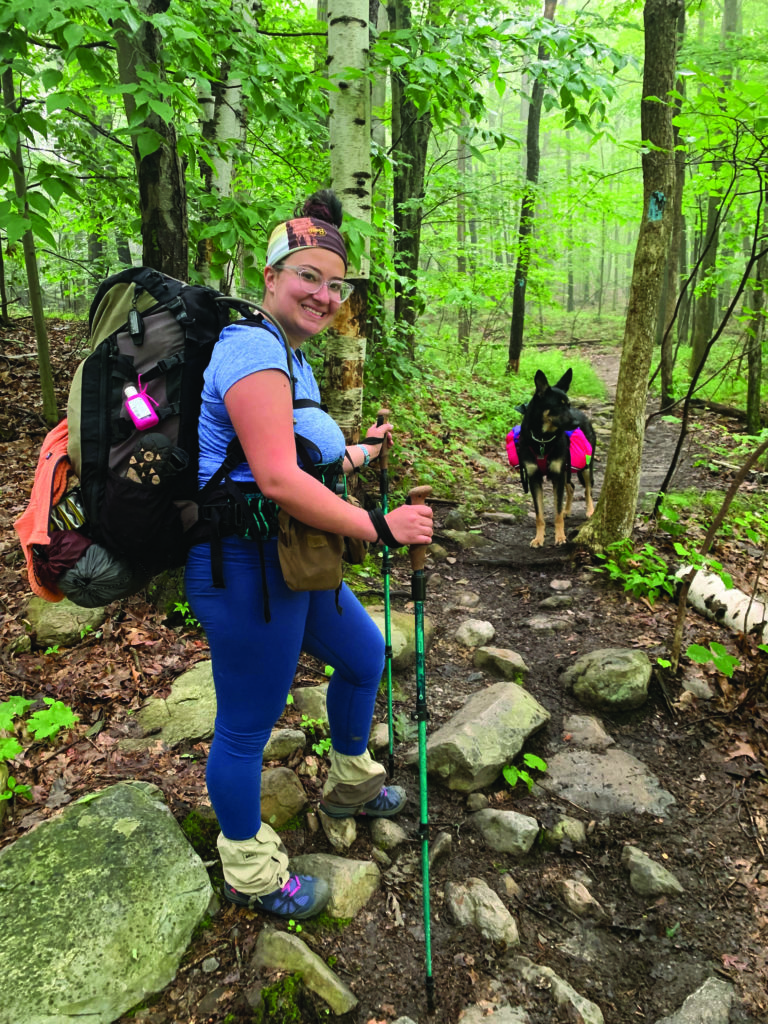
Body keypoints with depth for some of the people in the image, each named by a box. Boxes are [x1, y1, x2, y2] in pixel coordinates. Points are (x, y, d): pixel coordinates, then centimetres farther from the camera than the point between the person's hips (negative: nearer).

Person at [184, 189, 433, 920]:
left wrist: (361, 453, 34)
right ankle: (248, 874, 30)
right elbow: (277, 480, -27)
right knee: (247, 724, 6)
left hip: (290, 560, 11)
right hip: (245, 566, -11)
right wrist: (379, 528, -23)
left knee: (364, 653, 24)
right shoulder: (253, 350, -18)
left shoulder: (290, 357, 15)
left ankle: (349, 785, 48)